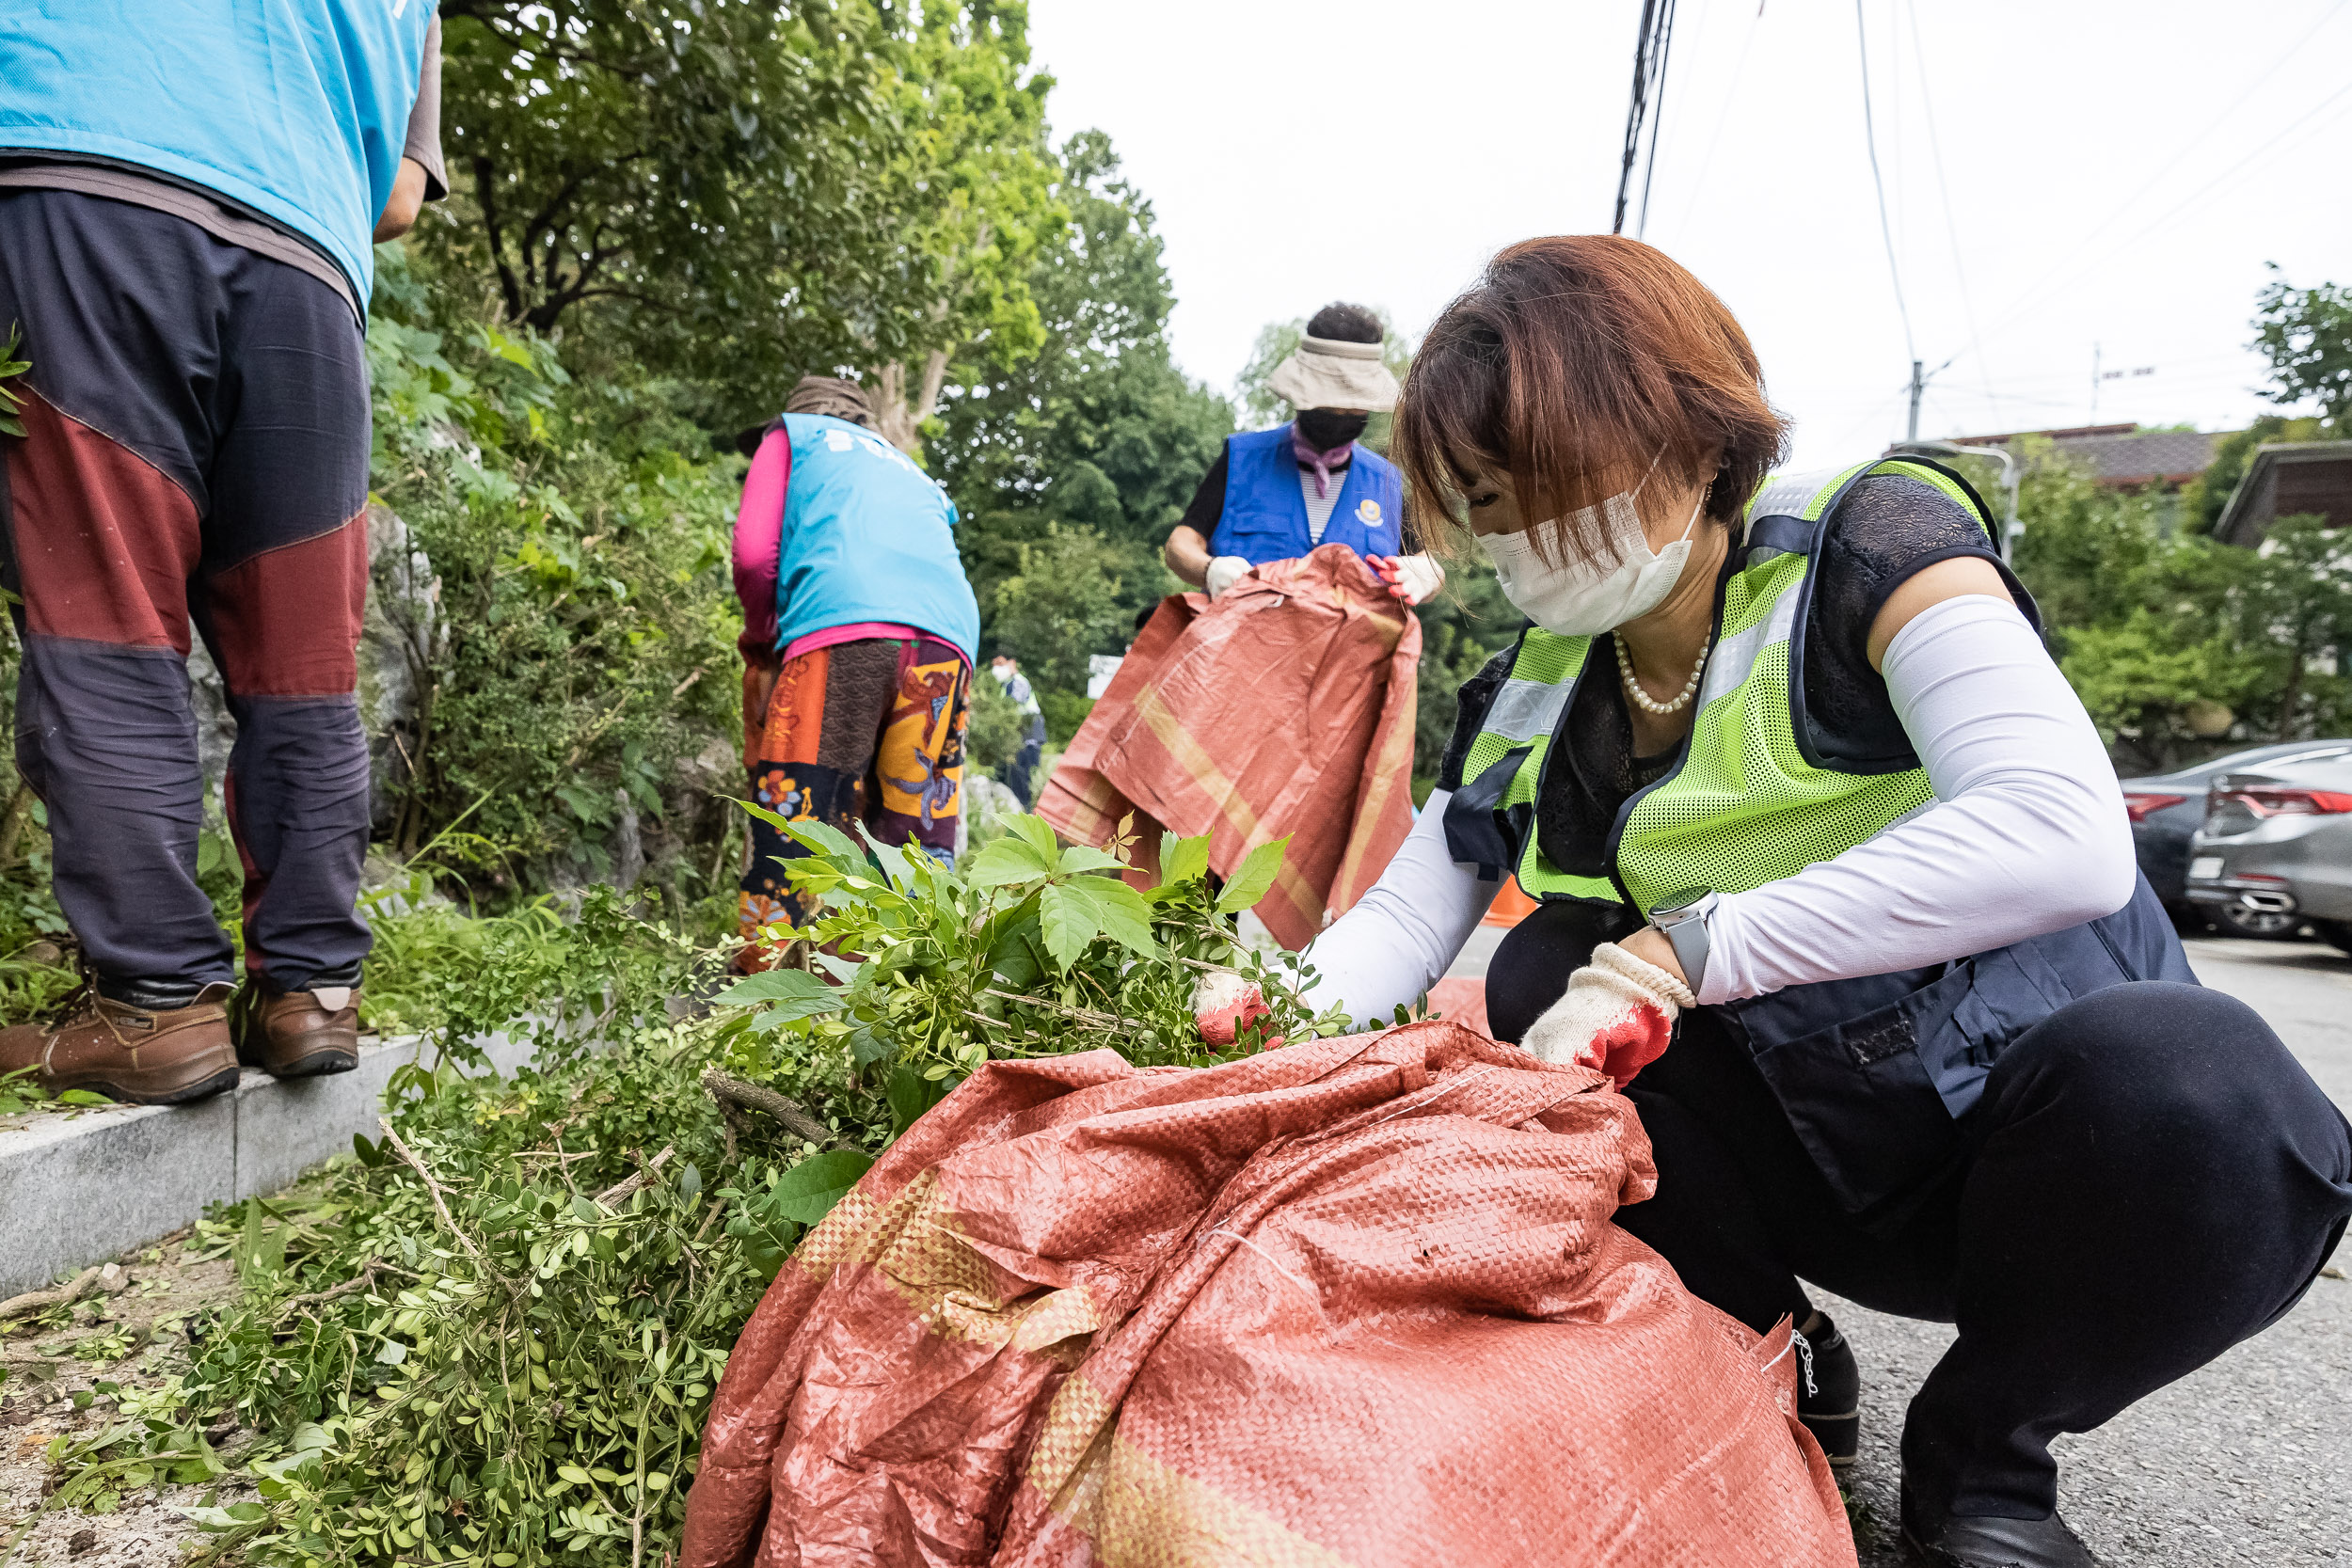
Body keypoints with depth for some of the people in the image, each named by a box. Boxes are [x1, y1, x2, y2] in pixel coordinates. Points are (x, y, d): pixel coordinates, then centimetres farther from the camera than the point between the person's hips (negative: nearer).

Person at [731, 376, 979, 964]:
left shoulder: (792, 434, 26)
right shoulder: (913, 473, 40)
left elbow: (754, 553, 10)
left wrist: (760, 641, 25)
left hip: (841, 627, -5)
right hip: (951, 637, 5)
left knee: (791, 822, -7)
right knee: (917, 841, 2)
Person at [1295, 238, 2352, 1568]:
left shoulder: (1866, 545, -15)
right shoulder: (1537, 693, 0)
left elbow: (2067, 837, -31)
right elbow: (1403, 918, -2)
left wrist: (1682, 948, -33)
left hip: (2023, 1123, -3)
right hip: (1806, 1159, 4)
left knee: (2197, 1081, -34)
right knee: (1542, 972, -19)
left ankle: (1982, 1455, -4)